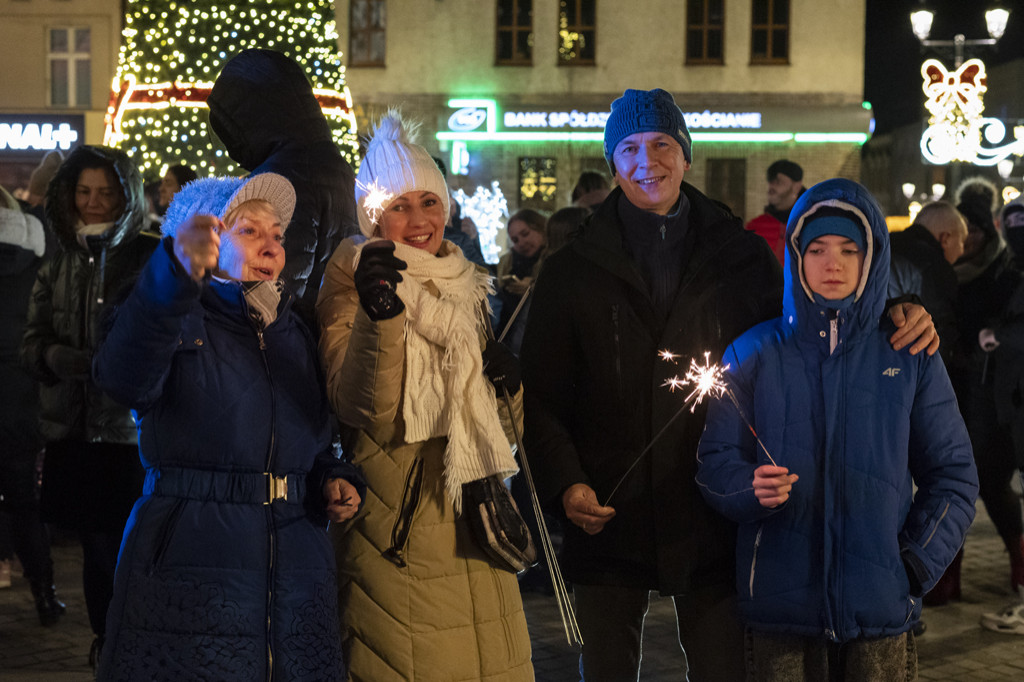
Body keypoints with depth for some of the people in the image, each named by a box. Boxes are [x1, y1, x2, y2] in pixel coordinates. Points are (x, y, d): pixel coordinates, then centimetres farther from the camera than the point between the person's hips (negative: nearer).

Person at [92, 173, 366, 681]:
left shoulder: (293, 334, 17)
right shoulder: (183, 324, -4)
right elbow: (124, 376, -29)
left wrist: (334, 480, 2)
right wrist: (175, 276, -45)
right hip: (189, 562, -6)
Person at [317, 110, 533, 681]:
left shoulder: (466, 287, 12)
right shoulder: (347, 289, -6)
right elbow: (365, 410, -23)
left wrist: (508, 384, -2)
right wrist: (379, 317, -38)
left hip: (473, 522, 6)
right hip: (398, 532, -6)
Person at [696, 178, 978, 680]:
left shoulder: (910, 360, 6)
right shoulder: (754, 353, 4)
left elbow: (952, 474, 9)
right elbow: (714, 461, 2)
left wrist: (917, 565, -2)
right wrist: (752, 489, -19)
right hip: (779, 602, -1)